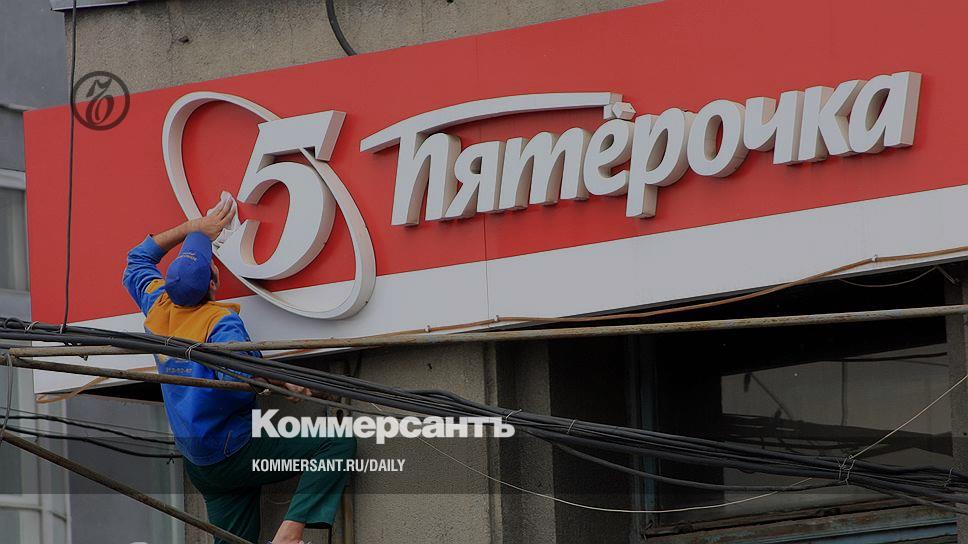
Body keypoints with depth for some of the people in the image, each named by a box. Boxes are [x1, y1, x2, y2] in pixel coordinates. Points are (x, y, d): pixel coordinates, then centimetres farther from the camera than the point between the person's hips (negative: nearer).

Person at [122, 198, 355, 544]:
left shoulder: (159, 307, 4)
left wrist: (195, 229, 24)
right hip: (234, 451, -8)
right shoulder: (220, 322, -16)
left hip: (198, 466, 8)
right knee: (338, 443, -10)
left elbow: (138, 258, 24)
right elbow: (239, 376, -32)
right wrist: (282, 381, -15)